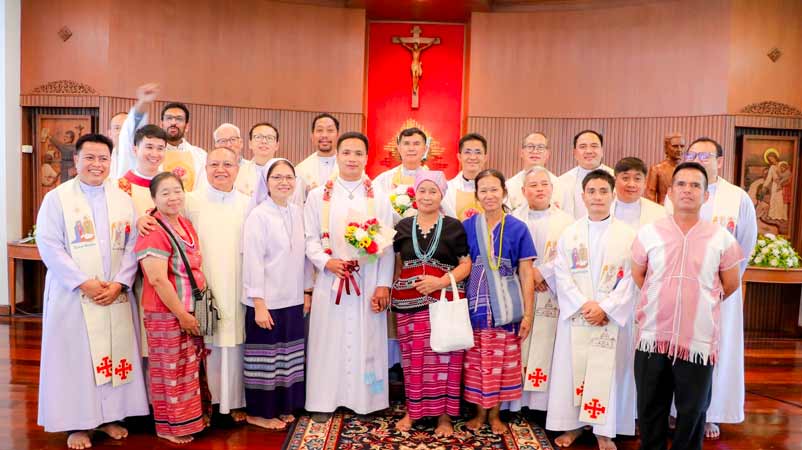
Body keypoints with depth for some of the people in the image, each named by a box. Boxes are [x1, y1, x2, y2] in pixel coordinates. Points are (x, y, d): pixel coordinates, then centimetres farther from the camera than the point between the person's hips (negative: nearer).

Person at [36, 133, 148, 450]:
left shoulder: (123, 199, 8)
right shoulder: (57, 198, -1)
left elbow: (132, 246, 4)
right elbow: (49, 245, -8)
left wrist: (119, 283, -9)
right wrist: (83, 282, -16)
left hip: (116, 295, 3)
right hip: (72, 294, -3)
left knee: (115, 354, 7)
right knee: (75, 355, 3)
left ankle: (110, 416, 21)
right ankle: (77, 422, 16)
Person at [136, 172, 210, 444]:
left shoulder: (187, 226, 8)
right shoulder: (153, 233, -17)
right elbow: (158, 280, -24)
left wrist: (192, 312, 14)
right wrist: (181, 314, -19)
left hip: (191, 312, 8)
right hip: (167, 315, -8)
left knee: (193, 367, 18)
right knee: (171, 371, 6)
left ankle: (192, 417, 34)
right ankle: (170, 426, 23)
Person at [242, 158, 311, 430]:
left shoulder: (298, 213, 5)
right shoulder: (258, 216, -12)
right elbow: (253, 262, -15)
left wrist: (307, 291, 11)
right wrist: (258, 304, -17)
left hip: (292, 300, 6)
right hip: (266, 301, -6)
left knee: (288, 357, 15)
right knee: (265, 357, 6)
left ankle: (283, 407, 31)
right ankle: (259, 412, 23)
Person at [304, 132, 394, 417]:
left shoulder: (379, 198, 5)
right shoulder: (318, 196, 6)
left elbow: (387, 245, 1)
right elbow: (309, 238, 4)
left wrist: (383, 285, -5)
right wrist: (326, 261, -14)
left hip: (368, 282, 0)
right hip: (330, 280, 0)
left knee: (365, 341, 6)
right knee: (328, 341, 5)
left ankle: (364, 399, 20)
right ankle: (324, 400, 18)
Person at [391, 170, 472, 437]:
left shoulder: (453, 226, 2)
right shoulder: (403, 226, 10)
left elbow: (466, 264, -1)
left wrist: (441, 281, -15)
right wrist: (392, 293, 4)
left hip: (445, 301, -2)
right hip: (409, 303, 2)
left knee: (443, 356, 1)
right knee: (412, 356, 8)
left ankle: (444, 415, 15)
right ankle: (412, 410, 23)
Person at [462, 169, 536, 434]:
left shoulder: (518, 229, -3)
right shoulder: (467, 227, 1)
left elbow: (526, 274, -2)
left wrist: (528, 313, -5)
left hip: (506, 308, -1)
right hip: (475, 306, 1)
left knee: (503, 361, 8)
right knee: (475, 362, 8)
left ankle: (495, 413, 26)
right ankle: (479, 411, 27)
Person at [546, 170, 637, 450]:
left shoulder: (627, 235, 1)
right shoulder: (569, 233, 5)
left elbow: (630, 279, -4)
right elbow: (562, 275, -1)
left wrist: (606, 308, -13)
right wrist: (583, 304, -13)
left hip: (612, 317, -1)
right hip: (575, 314, 1)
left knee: (607, 371, 3)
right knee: (573, 368, 6)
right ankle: (573, 424, 20)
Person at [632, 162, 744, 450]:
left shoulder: (722, 239, -2)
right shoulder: (648, 234, 0)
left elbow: (731, 285, 10)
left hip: (700, 340, 0)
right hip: (653, 336, 1)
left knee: (693, 411, 13)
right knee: (650, 409, 13)